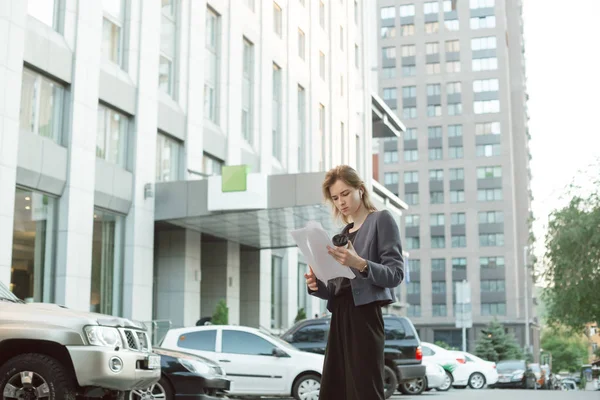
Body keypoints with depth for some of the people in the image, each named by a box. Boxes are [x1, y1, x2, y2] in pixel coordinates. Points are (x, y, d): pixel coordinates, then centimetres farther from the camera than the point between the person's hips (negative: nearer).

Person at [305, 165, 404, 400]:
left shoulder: (381, 220, 3)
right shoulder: (343, 233, 21)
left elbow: (396, 274, -7)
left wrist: (360, 264, -23)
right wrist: (317, 286, -1)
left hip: (364, 314, -7)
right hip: (339, 317, 7)